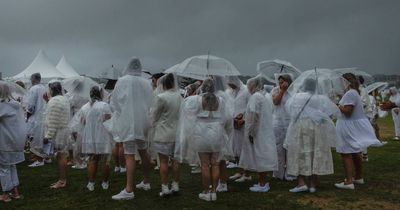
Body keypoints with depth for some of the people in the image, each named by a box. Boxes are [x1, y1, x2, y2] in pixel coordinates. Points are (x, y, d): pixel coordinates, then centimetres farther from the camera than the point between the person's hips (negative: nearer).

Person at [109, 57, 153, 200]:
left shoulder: (122, 81, -7)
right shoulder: (146, 83, 2)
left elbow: (113, 103, 1)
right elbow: (151, 104, 9)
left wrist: (119, 113, 19)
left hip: (128, 122, -5)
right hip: (143, 122, 5)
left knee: (129, 155, -7)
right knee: (143, 152, 17)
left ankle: (129, 190, -7)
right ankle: (145, 182, 30)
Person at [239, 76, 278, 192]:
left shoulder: (255, 96, -14)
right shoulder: (266, 96, 12)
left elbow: (254, 115, -23)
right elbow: (268, 114, 12)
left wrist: (250, 132, -17)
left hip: (258, 133, -9)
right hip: (266, 132, 9)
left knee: (260, 158, -2)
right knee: (263, 157, 15)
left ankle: (262, 185, 5)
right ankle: (263, 182, 24)